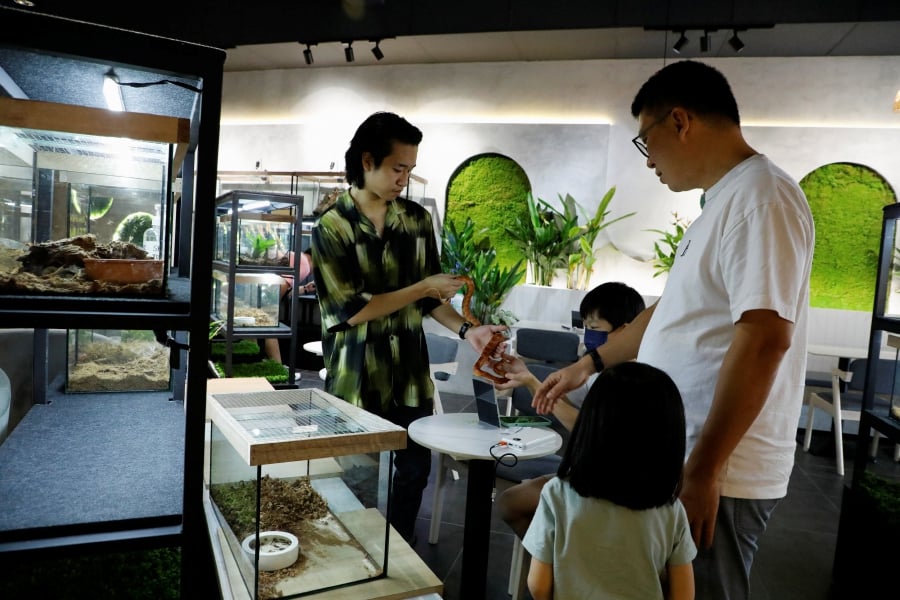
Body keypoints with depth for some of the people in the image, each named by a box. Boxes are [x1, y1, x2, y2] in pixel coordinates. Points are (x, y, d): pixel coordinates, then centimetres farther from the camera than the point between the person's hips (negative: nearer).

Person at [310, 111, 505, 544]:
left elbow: (429, 298, 8)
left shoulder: (418, 219, 4)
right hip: (357, 376, -3)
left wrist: (466, 330, -8)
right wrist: (424, 287, -16)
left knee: (415, 469, 12)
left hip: (410, 372, 4)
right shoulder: (331, 226, -8)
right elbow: (351, 310, -15)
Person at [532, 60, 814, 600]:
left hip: (717, 473, -9)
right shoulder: (724, 201, 14)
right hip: (683, 458, 9)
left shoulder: (761, 197, -16)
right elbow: (673, 311, 20)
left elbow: (764, 337, -24)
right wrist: (591, 364, 24)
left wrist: (702, 471, -23)